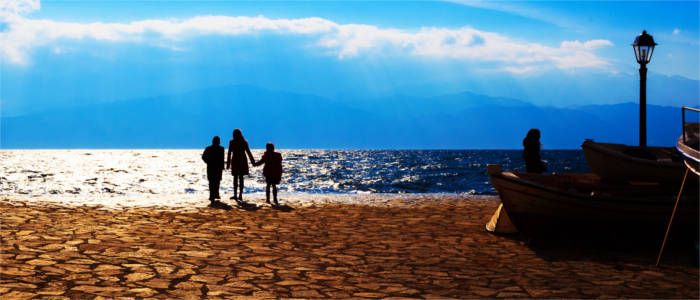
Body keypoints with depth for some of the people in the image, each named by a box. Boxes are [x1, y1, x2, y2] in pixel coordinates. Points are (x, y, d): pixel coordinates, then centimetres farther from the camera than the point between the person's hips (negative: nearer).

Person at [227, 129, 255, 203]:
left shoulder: (232, 142, -4)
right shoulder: (244, 142, 0)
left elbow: (229, 154, -5)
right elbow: (248, 152, 1)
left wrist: (228, 163, 0)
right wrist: (253, 160, 8)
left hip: (235, 161, -1)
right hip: (243, 161, 1)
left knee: (235, 178, 7)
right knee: (241, 178, 5)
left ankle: (235, 195, 2)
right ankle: (240, 195, 4)